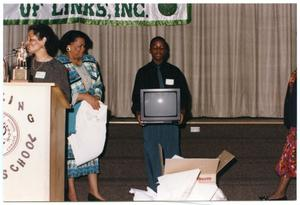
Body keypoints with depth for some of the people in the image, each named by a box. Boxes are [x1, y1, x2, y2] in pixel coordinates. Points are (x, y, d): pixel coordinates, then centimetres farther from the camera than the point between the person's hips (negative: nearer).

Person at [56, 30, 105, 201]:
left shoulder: (91, 62, 10)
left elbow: (99, 84, 14)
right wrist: (85, 96, -21)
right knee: (70, 151, 0)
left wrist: (96, 97, -7)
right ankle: (71, 192, 11)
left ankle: (94, 191, 14)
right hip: (70, 115, -5)